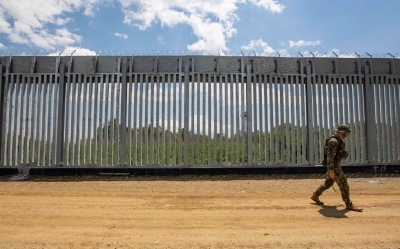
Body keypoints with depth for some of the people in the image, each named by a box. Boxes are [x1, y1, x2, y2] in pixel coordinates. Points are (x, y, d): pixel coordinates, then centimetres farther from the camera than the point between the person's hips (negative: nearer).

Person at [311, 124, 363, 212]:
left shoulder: (338, 141, 13)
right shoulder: (333, 141, -21)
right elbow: (330, 156, -24)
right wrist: (331, 170, -26)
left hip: (336, 166, 11)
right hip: (333, 167, -11)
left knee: (328, 183, 19)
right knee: (344, 185, -4)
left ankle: (315, 196, 28)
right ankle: (349, 205, 9)